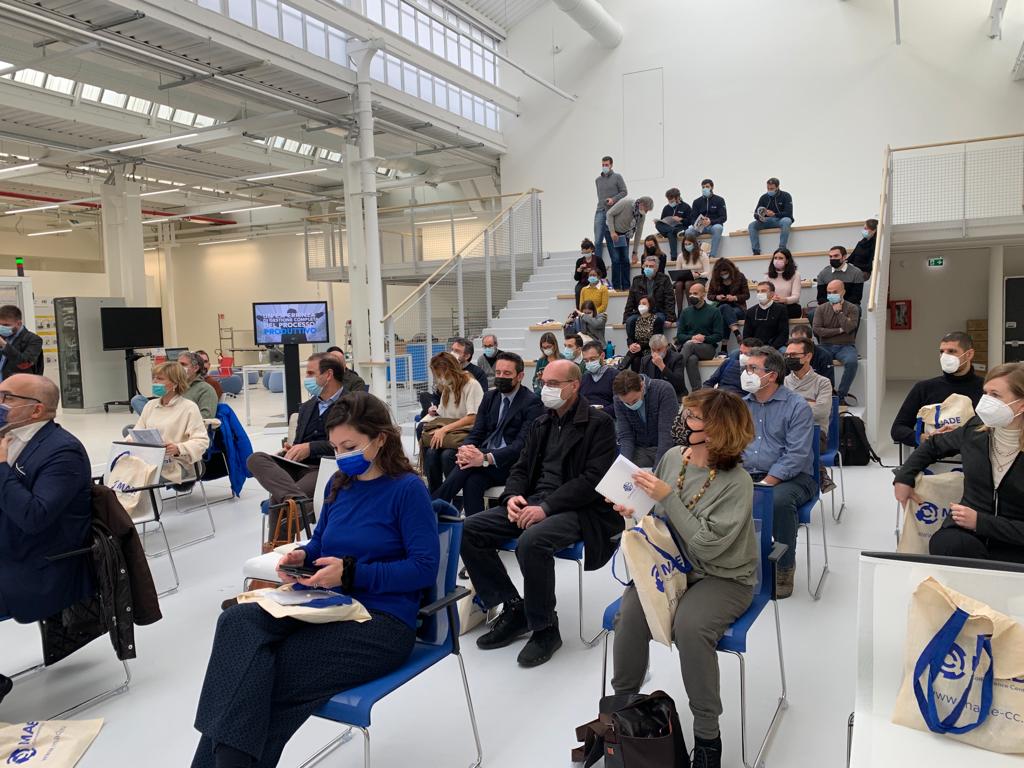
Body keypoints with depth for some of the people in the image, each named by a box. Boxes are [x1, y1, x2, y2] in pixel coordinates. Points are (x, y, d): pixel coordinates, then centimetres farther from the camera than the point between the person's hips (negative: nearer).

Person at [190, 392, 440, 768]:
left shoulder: (407, 488, -9)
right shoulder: (340, 483, 12)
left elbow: (425, 568, -14)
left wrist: (352, 573, -19)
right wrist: (301, 557, 0)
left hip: (382, 620, -7)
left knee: (263, 673, -24)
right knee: (237, 621, -22)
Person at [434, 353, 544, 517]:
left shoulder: (532, 403, -5)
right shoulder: (490, 397, 15)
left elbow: (522, 444, -16)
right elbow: (476, 432, 10)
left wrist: (486, 458, -30)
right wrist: (465, 449, -16)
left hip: (510, 465, -5)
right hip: (483, 456, 5)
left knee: (469, 467, -29)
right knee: (472, 482, -29)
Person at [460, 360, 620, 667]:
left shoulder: (599, 423, -4)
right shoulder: (541, 424, 17)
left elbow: (593, 479, -14)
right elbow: (521, 468, 18)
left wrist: (546, 507, -23)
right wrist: (512, 496, -6)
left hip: (579, 509, -7)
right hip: (533, 502, 7)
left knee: (532, 541, -37)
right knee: (469, 530, -11)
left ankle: (545, 628, -13)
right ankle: (513, 607, 2)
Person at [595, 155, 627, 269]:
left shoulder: (617, 177, 4)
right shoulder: (598, 180, 15)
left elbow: (624, 191, 0)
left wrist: (613, 199, -13)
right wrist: (602, 204, 10)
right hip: (600, 212, 3)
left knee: (612, 240, 1)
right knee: (598, 240, -8)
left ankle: (615, 264, 9)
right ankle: (597, 263, -7)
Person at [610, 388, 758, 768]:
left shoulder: (737, 483, -20)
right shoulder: (674, 456, -4)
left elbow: (707, 546, -26)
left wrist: (667, 497, -29)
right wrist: (637, 512, -10)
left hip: (723, 577, -4)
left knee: (689, 625, -34)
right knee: (630, 611, -24)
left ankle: (707, 734, -11)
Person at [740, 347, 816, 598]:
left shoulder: (798, 406, -5)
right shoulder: (741, 405, 12)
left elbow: (796, 455, -15)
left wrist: (764, 485, -23)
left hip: (792, 477, -4)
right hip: (746, 475, 4)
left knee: (779, 500, -36)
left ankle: (785, 568, -13)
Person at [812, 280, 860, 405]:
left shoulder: (852, 308, 6)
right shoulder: (821, 309, 11)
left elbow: (848, 328, -11)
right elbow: (817, 330, -3)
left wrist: (839, 311, -4)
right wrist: (839, 330, -5)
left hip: (845, 346, -1)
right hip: (826, 346, 1)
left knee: (851, 362, -34)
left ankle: (841, 395, -20)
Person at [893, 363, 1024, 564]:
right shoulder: (975, 430, 0)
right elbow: (933, 446, 22)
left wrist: (980, 521, -18)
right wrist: (903, 478, 14)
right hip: (966, 534, 3)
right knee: (943, 542, -31)